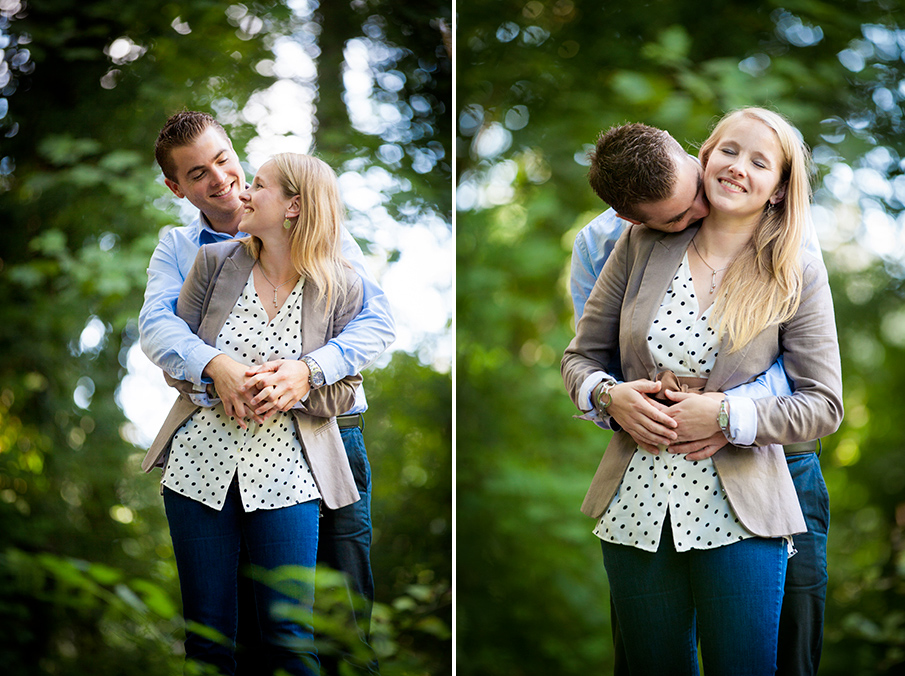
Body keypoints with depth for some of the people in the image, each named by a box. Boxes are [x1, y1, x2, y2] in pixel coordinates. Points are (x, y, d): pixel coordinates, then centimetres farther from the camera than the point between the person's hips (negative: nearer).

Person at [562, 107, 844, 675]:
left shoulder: (798, 277, -3)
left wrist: (726, 416, -17)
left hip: (737, 515, -2)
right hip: (636, 506, 3)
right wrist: (610, 396, -13)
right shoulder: (643, 245, 4)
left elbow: (824, 406, -5)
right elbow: (580, 356, 9)